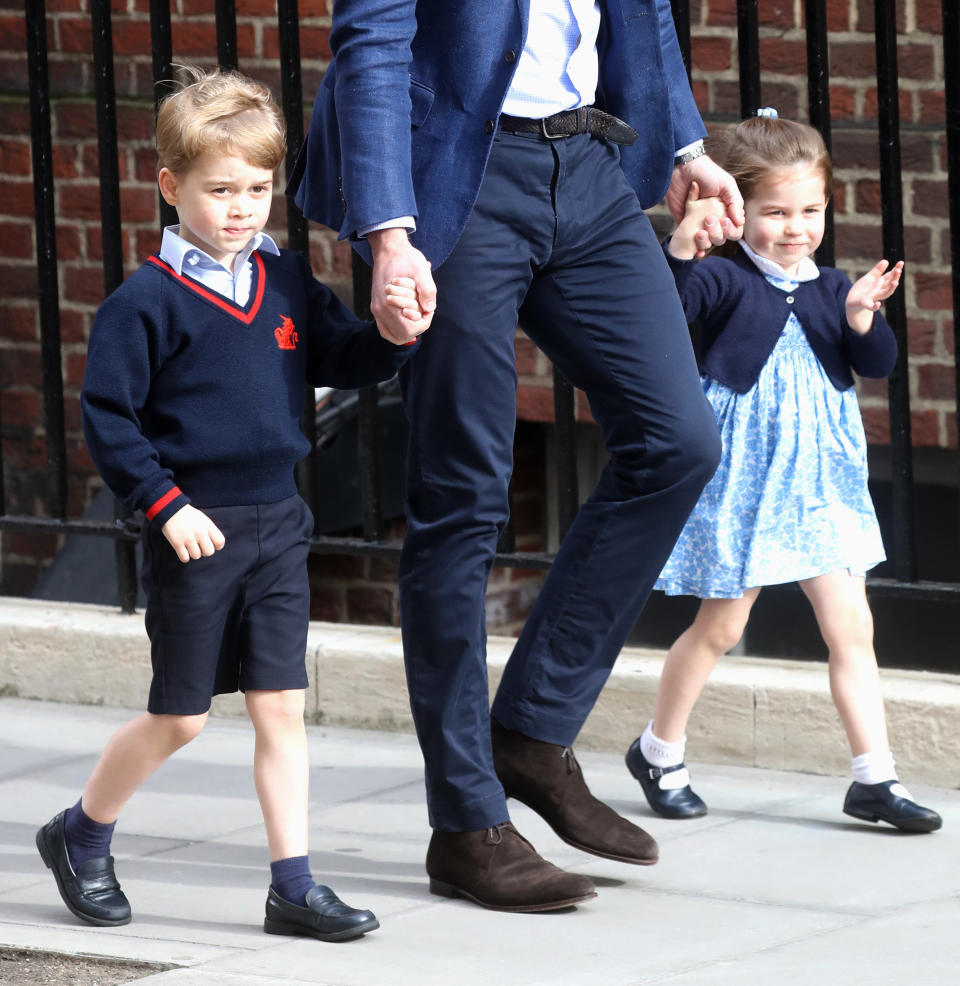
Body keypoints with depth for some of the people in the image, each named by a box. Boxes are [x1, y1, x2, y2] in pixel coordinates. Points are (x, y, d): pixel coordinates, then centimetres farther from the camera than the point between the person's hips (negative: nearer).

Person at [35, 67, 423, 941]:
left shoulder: (287, 283, 6)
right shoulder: (147, 301, -10)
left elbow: (342, 361, 12)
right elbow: (107, 417, -10)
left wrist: (393, 335, -9)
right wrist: (165, 506, -15)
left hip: (278, 524, 5)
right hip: (196, 532, -5)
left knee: (281, 707, 3)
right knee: (180, 717, 4)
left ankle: (294, 885, 6)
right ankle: (80, 837, 26)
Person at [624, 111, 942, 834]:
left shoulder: (829, 288, 5)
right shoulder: (726, 279, -10)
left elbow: (877, 365, 2)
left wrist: (861, 319, -17)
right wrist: (682, 247, -42)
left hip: (817, 480, 5)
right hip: (743, 476, -5)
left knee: (852, 625, 0)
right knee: (723, 624, 7)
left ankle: (875, 777, 3)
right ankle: (660, 752, 26)